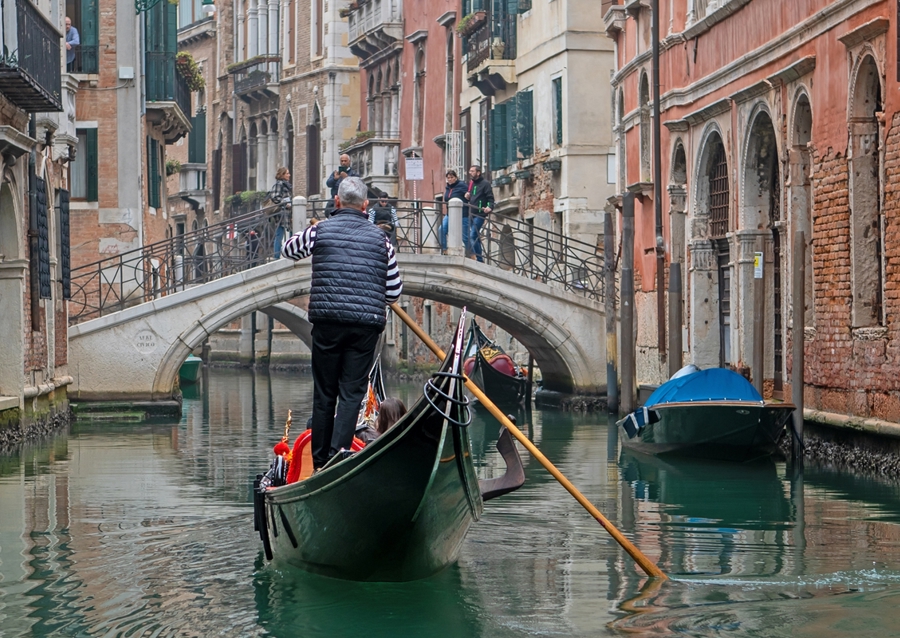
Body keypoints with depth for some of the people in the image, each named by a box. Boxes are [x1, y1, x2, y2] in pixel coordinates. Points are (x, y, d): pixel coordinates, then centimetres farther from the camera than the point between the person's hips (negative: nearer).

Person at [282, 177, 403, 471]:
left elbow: (288, 249, 24)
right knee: (352, 393, 1)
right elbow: (395, 291, 11)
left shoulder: (320, 231, 3)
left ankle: (320, 463, 13)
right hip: (366, 325, 0)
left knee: (324, 393, 9)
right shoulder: (379, 238, 6)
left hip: (327, 322, 0)